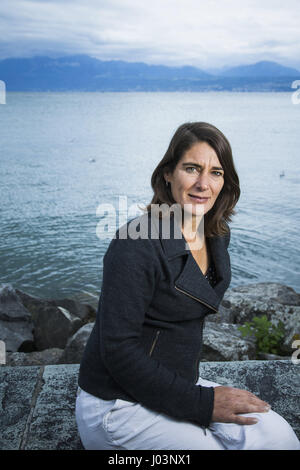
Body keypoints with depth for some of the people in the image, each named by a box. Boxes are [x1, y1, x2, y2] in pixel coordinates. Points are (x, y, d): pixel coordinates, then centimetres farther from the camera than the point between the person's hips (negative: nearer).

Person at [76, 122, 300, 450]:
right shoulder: (135, 244, -23)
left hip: (178, 383, 7)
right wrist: (202, 403, -19)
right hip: (118, 406, -7)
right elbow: (118, 350, -23)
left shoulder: (216, 238, 2)